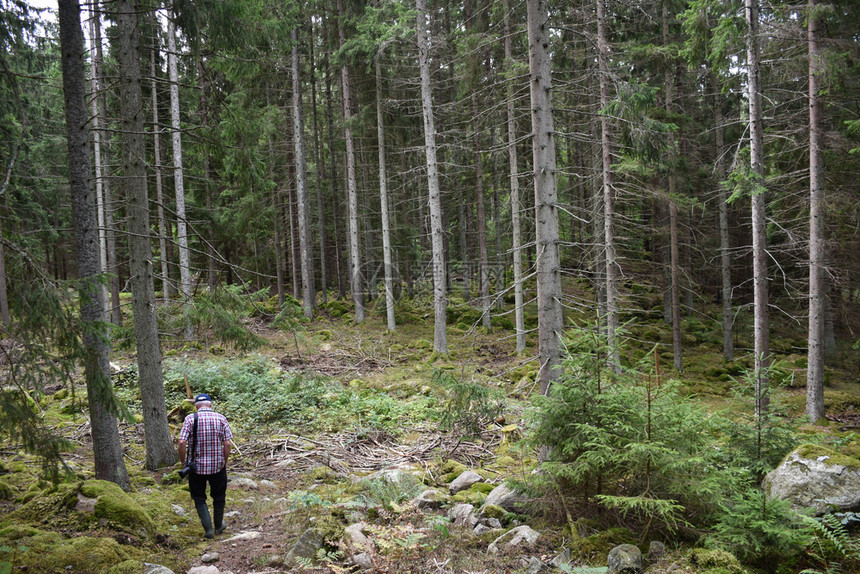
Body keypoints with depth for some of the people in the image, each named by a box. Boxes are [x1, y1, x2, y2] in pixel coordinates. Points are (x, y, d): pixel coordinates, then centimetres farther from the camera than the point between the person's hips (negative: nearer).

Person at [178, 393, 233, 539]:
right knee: (219, 497, 20)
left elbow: (182, 443, -14)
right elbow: (227, 444, -7)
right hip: (217, 465, 1)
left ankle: (208, 529, 2)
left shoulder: (190, 419, -6)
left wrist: (183, 463, -1)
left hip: (196, 466, -1)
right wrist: (224, 462, 5)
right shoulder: (221, 418, -3)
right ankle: (218, 526, 34)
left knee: (199, 499, 12)